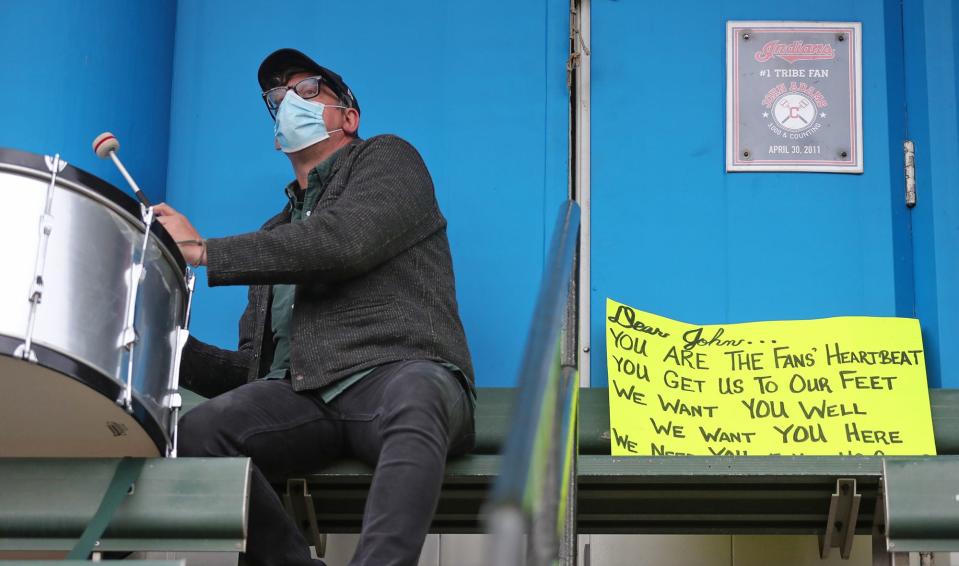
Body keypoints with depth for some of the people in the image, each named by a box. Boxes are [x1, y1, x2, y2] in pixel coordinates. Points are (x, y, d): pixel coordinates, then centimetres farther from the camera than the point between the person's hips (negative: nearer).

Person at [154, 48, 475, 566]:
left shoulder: (386, 160, 15)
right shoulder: (277, 234, 31)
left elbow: (344, 242, -9)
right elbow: (253, 367, 25)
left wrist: (202, 252, -4)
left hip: (399, 373, -5)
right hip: (302, 397, 5)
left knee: (413, 398, -41)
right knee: (196, 434, -25)